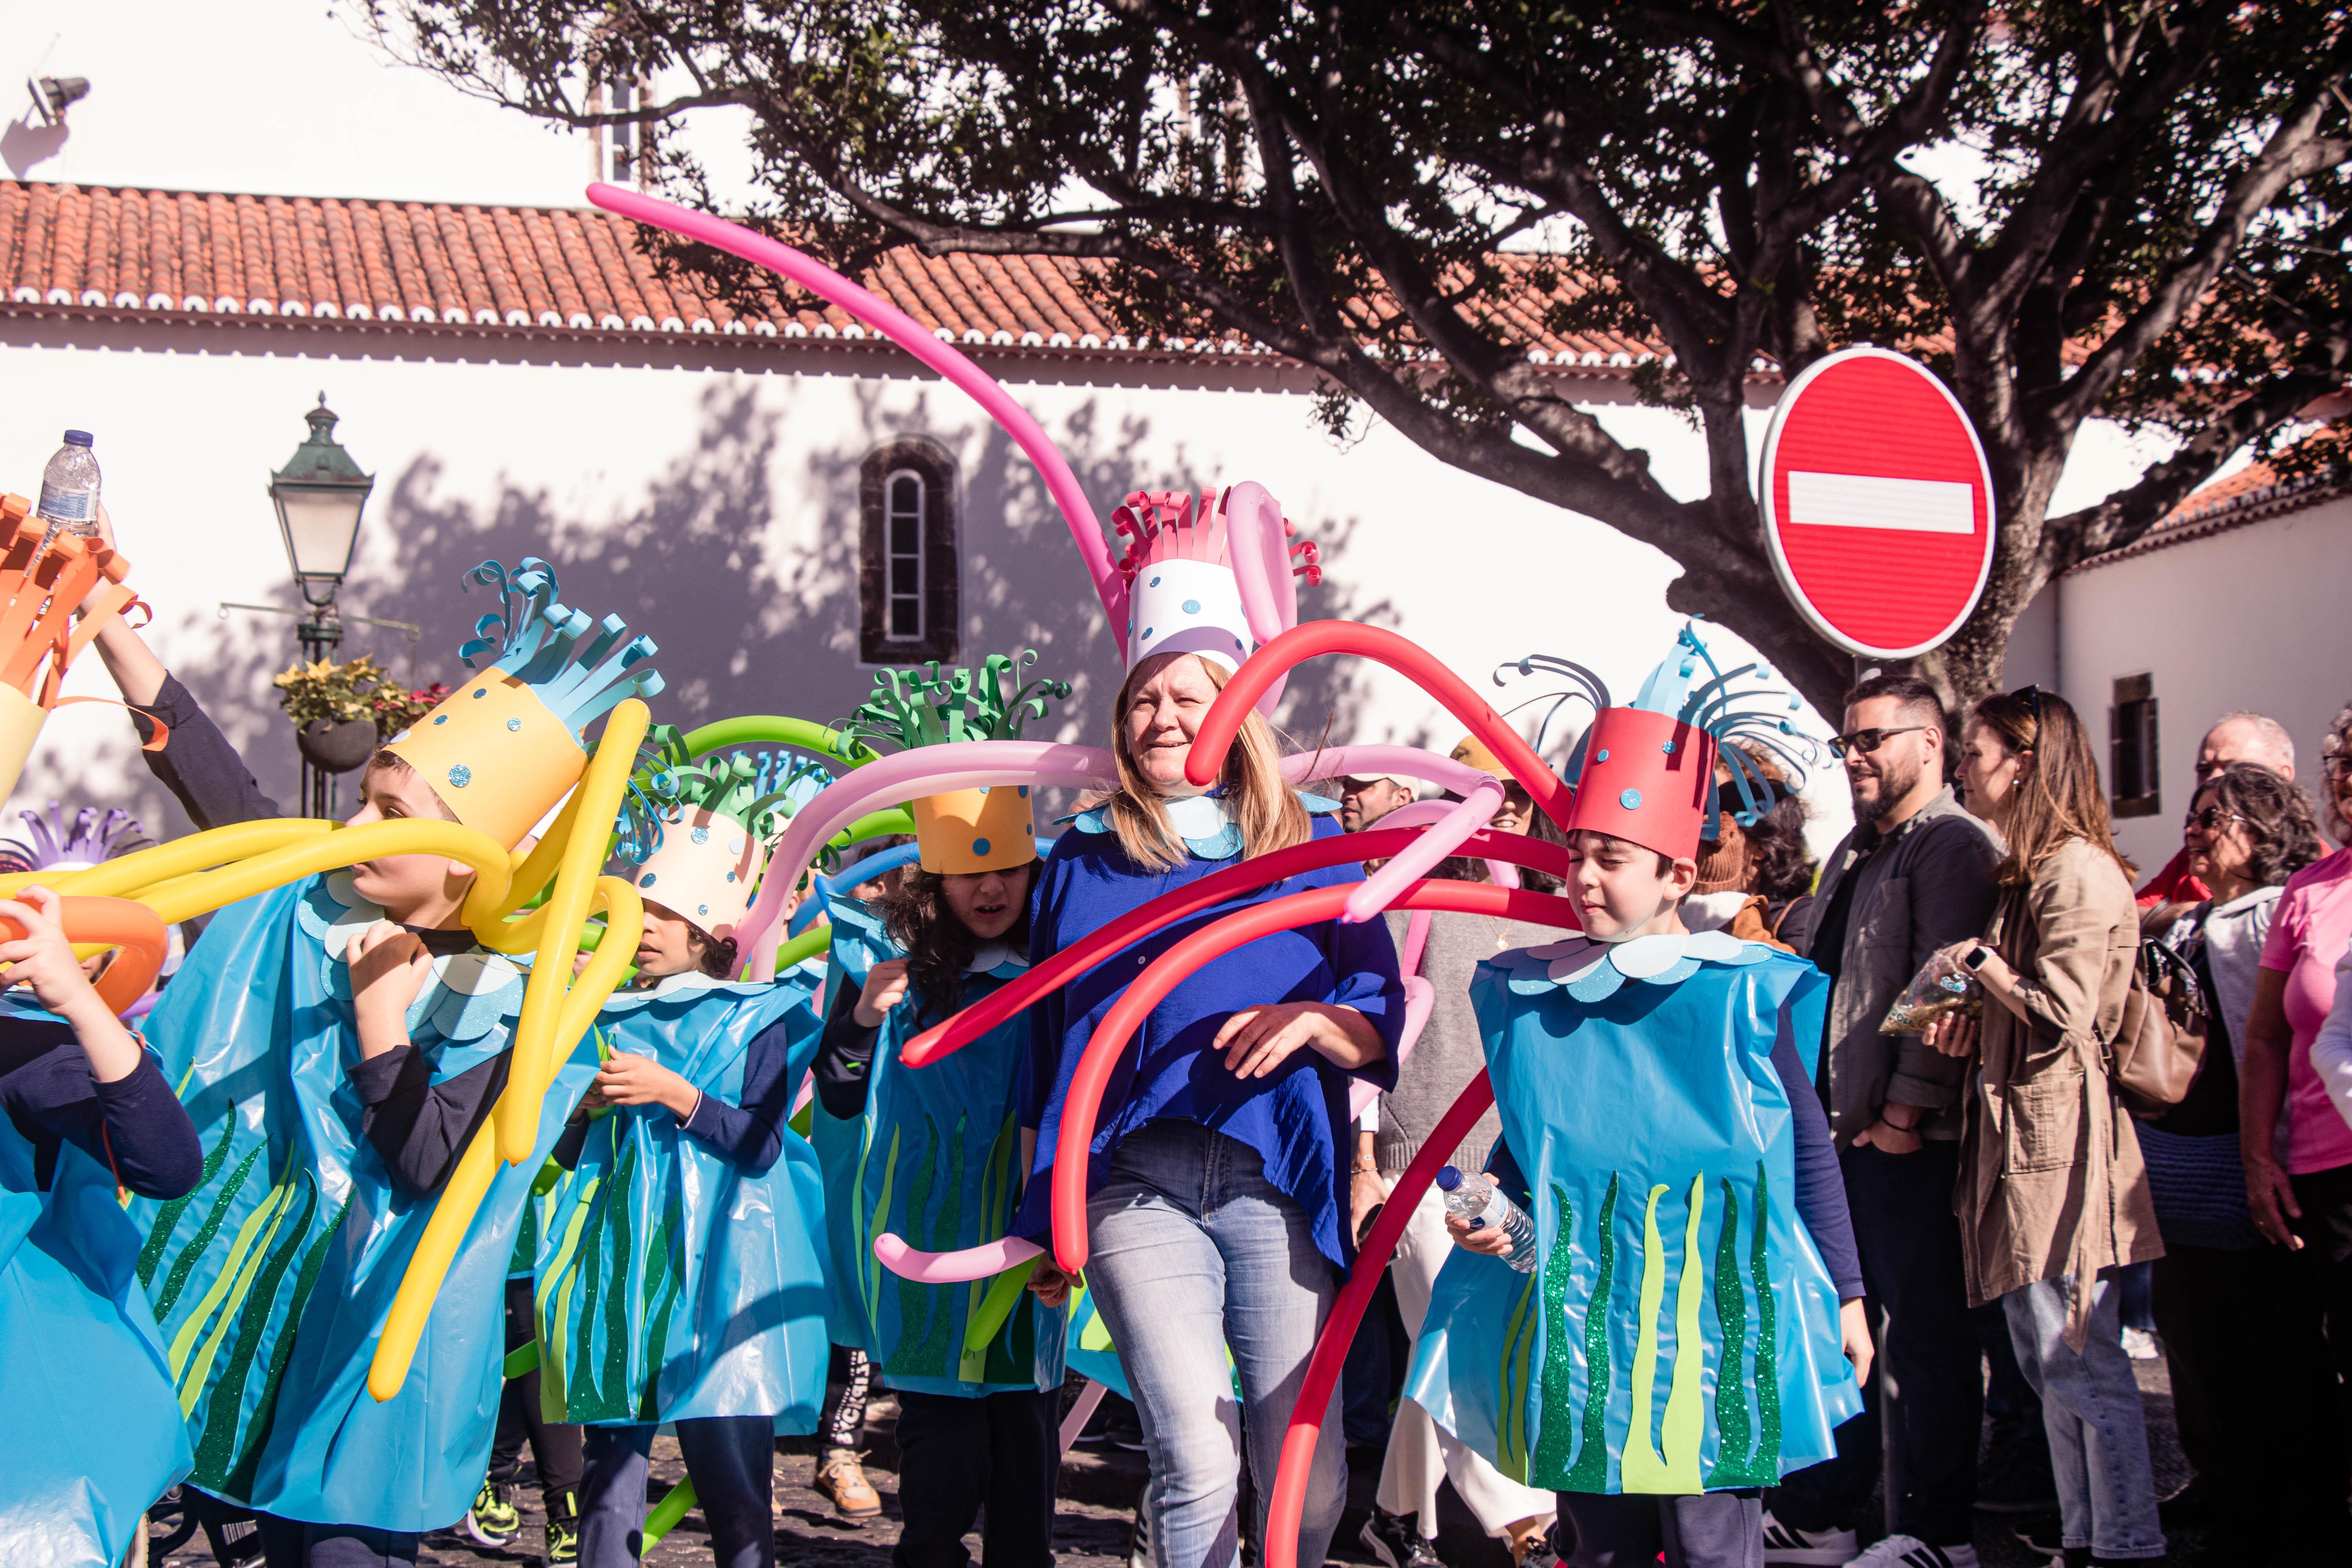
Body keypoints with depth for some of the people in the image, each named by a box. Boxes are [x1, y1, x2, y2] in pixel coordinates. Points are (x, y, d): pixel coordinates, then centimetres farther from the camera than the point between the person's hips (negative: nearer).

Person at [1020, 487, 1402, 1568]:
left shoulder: (1316, 851, 12)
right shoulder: (1083, 862, 15)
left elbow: (1383, 1022, 9)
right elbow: (1047, 1051, 17)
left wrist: (1315, 1019, -14)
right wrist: (1044, 1224, 15)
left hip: (1278, 1180, 0)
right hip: (1135, 1184, 0)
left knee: (1305, 1477, -3)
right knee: (1195, 1462, -14)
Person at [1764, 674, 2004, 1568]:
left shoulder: (1952, 844, -9)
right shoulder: (1854, 852, 20)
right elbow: (1811, 956, 28)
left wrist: (1909, 1103, -21)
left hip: (1906, 1136, -9)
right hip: (1839, 1127, 9)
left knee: (1924, 1335, -2)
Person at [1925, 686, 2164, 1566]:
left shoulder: (2079, 870, -12)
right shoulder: (2026, 873, 18)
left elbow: (2062, 1010, -19)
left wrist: (1978, 962, -7)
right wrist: (1971, 1030, 8)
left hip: (2058, 1143, -10)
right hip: (2017, 1138, 10)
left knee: (2084, 1368, -7)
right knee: (2047, 1366, 12)